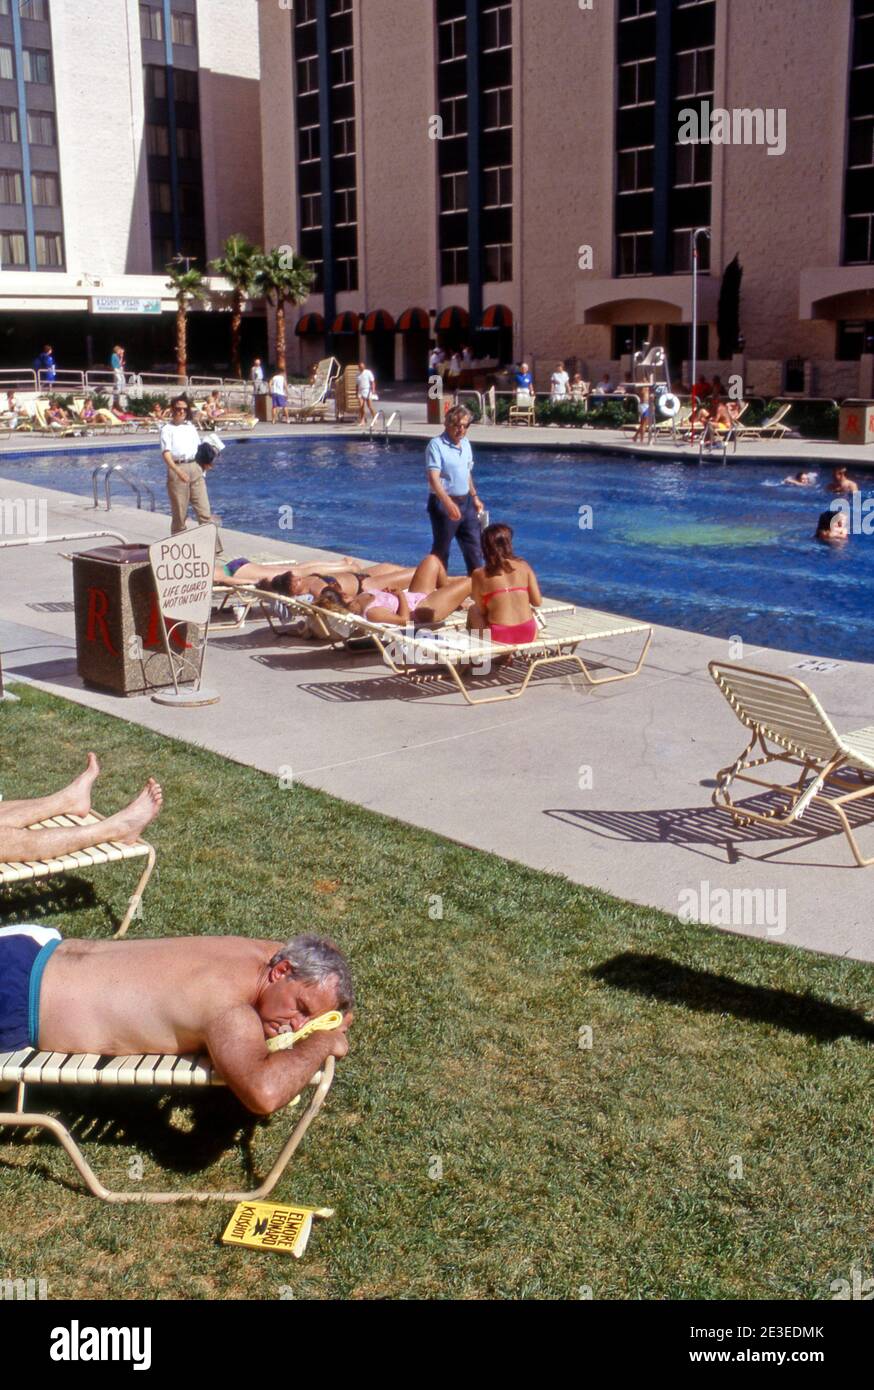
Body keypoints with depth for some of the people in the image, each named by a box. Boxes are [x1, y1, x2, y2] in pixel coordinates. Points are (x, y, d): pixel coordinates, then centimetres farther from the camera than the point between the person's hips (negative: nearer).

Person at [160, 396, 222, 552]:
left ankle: (213, 546, -4)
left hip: (195, 468, 4)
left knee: (205, 511, -3)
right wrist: (178, 471, -29)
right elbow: (166, 453, -14)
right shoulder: (167, 429, -1)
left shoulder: (191, 427, 16)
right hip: (177, 469, -4)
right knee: (179, 513, 2)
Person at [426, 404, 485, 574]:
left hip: (466, 502, 7)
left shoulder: (466, 443, 8)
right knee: (441, 549, 4)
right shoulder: (437, 445, -15)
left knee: (474, 546, 10)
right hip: (443, 503, -7)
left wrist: (475, 498, 21)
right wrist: (448, 503, -37)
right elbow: (433, 478, -25)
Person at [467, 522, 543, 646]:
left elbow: (482, 610, 3)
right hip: (528, 634, 3)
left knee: (473, 611, 27)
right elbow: (537, 602, 5)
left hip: (499, 638, -3)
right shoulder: (524, 566, 3)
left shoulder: (479, 574, -2)